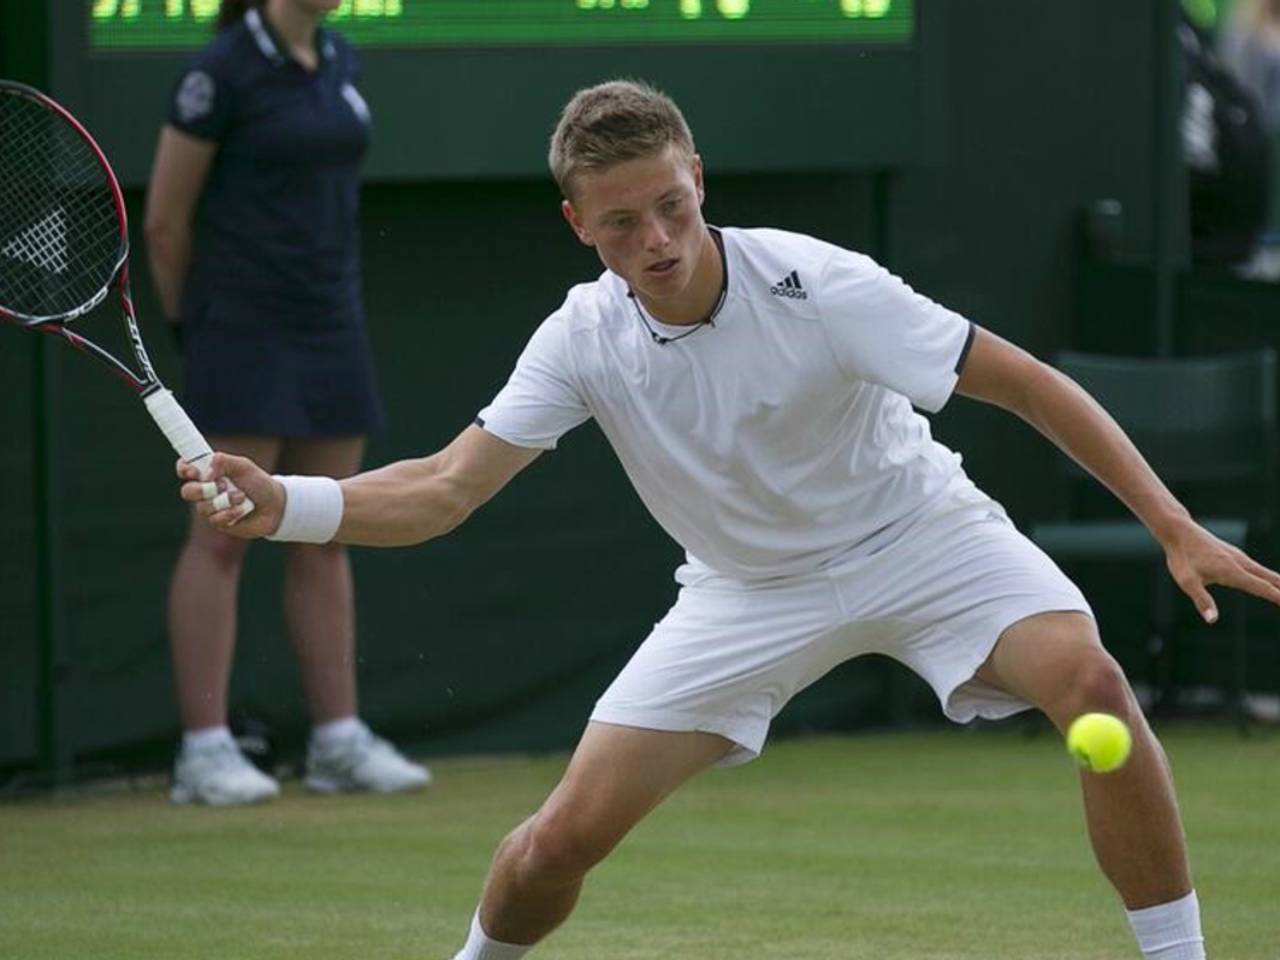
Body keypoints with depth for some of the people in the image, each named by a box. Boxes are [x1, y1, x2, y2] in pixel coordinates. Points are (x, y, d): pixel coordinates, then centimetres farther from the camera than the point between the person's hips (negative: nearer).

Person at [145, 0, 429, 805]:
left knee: (324, 540, 9)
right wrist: (195, 324, 4)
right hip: (245, 337, -7)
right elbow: (165, 221, -5)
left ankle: (339, 740, 12)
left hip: (332, 326, 7)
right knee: (223, 538, -5)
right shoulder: (223, 72, -10)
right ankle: (206, 750, -3)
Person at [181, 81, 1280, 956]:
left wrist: (1177, 528, -25)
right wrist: (280, 503, -32)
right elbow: (445, 489, -15)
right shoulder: (583, 339, -15)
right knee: (566, 834, -8)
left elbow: (1028, 384, -21)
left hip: (918, 533, -2)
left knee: (1088, 680, -31)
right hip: (749, 591, 2)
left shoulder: (818, 287, -26)